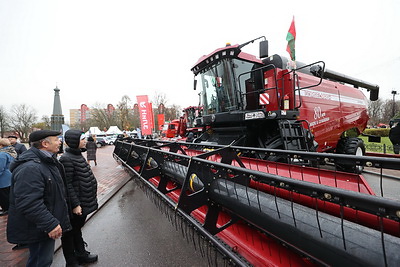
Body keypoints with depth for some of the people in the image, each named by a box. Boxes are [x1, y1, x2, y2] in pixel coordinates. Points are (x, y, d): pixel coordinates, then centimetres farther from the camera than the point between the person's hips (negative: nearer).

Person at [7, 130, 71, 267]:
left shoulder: (47, 161, 7)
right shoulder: (30, 168, -28)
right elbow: (29, 203, -32)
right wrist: (51, 224, -29)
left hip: (47, 225, 10)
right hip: (38, 229, -10)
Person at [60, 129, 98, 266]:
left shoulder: (78, 155, 7)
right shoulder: (67, 159, -20)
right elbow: (67, 184, -21)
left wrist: (88, 200, 18)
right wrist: (75, 204, -21)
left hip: (84, 202, 9)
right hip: (76, 204, -9)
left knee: (78, 228, 23)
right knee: (70, 232, 11)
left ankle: (81, 254, 40)